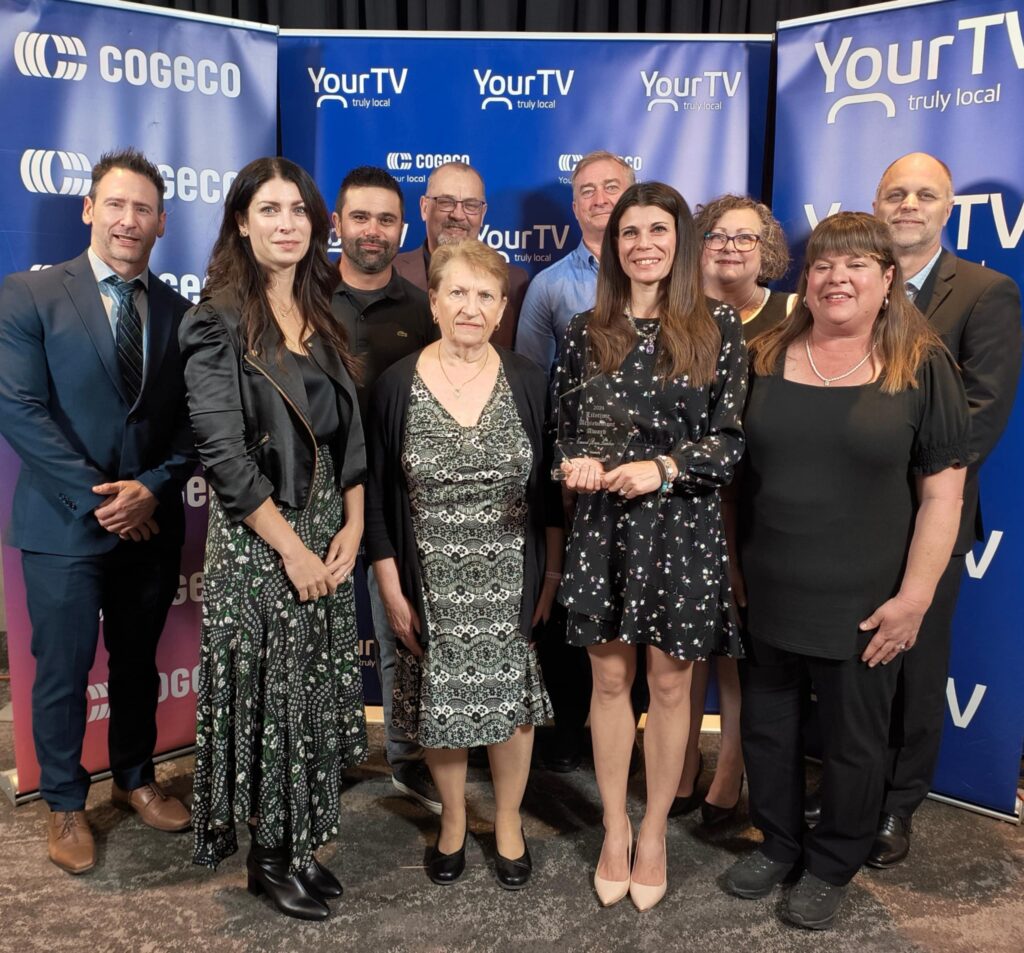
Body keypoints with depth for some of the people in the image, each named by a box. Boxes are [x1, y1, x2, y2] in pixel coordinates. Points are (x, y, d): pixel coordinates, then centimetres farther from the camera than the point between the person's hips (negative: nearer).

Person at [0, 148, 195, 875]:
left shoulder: (179, 312, 5)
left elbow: (193, 421, 3)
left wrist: (153, 488, -13)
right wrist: (97, 497, -16)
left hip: (152, 523, 3)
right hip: (65, 523, -3)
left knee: (138, 663, 17)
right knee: (64, 671, 8)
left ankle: (135, 778, 37)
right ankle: (65, 804, 29)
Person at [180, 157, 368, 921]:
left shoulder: (323, 318, 10)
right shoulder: (220, 323, -8)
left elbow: (349, 430, 10)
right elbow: (223, 452, -14)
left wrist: (353, 524, -2)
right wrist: (292, 548, -15)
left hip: (328, 531, 6)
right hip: (255, 539, -5)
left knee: (319, 692, 11)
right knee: (270, 692, 4)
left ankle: (301, 842, 29)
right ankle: (267, 855, 23)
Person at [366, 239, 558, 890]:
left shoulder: (528, 382, -2)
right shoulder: (398, 384, -5)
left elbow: (550, 487, 5)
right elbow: (378, 496, -2)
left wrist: (552, 573, 3)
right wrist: (391, 590, -3)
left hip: (512, 582, 1)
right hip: (432, 585, 0)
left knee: (511, 697, 10)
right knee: (439, 702, 11)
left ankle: (508, 821, 36)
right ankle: (453, 818, 38)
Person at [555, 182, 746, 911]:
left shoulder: (717, 327, -2)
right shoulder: (588, 331, 4)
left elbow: (732, 440, -4)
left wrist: (663, 468, -18)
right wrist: (576, 461, -12)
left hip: (683, 526, -1)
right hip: (604, 524, 2)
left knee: (670, 682, 9)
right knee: (610, 677, 10)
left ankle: (654, 833, 28)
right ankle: (614, 829, 28)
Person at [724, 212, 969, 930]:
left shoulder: (923, 366, -6)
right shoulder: (766, 358, 2)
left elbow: (943, 492, -6)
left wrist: (913, 597, -10)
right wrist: (731, 568, 6)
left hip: (864, 604, -3)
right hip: (767, 595, 3)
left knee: (852, 743, 14)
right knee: (766, 727, 17)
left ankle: (832, 866, 38)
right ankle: (779, 844, 42)